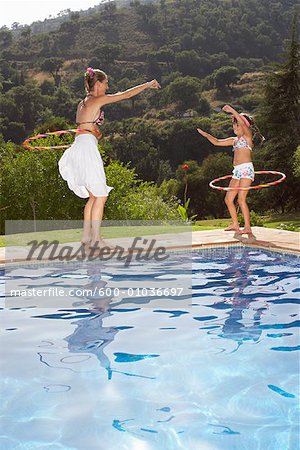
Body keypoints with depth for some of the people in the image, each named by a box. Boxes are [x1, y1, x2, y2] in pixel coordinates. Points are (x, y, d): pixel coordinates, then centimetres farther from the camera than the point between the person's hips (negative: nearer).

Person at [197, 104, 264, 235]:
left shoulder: (247, 136, 1)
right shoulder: (234, 140, 21)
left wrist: (232, 110, -20)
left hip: (246, 169, -8)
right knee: (228, 199, 6)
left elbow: (243, 123, -19)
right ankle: (235, 224, 17)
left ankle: (247, 227, -9)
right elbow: (217, 142, 26)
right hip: (237, 171, 8)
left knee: (241, 199, -14)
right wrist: (205, 134, 21)